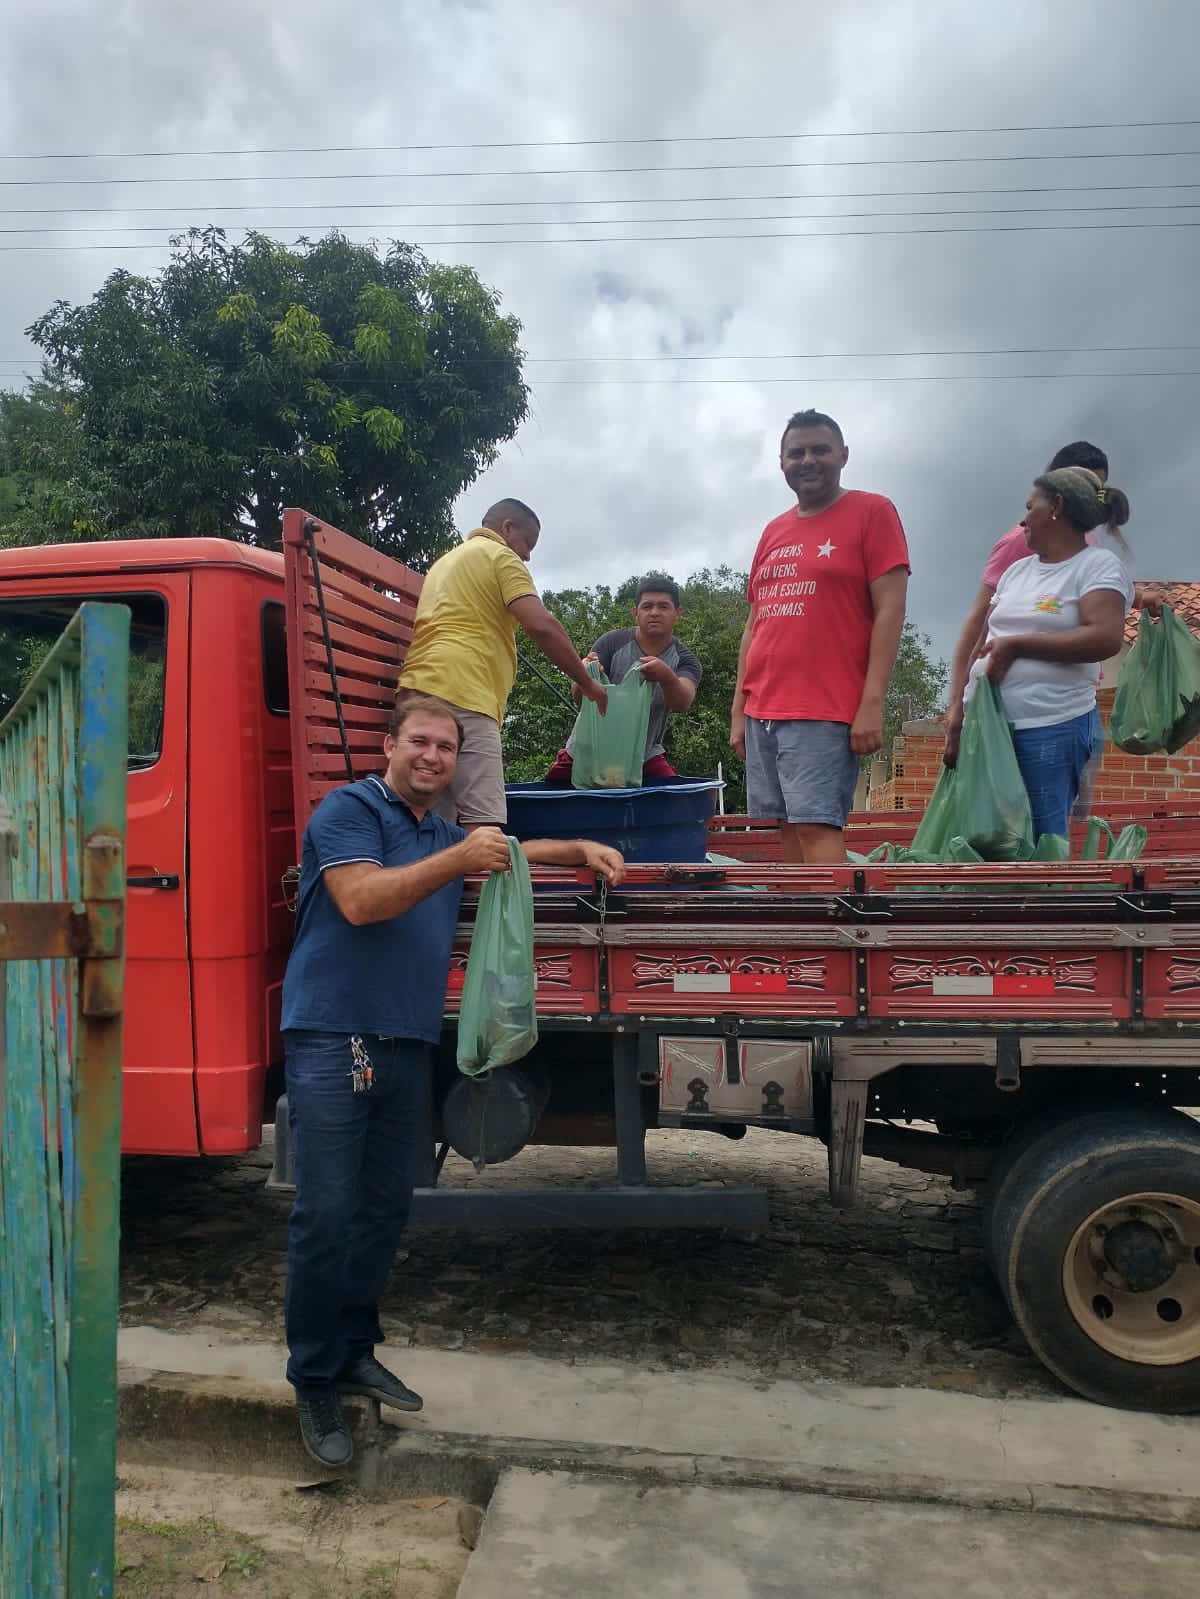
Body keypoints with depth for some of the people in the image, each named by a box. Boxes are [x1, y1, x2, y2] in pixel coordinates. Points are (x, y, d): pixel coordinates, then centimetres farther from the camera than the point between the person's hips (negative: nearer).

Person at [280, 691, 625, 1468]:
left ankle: (355, 1351, 27)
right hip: (334, 1037, -7)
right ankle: (314, 1383, 8)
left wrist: (581, 850, 23)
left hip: (407, 1045, 8)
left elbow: (508, 850, 37)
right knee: (326, 1213, -6)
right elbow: (360, 900, -20)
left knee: (385, 1208, 12)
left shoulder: (446, 832, 20)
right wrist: (458, 860, -23)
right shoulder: (349, 809, -5)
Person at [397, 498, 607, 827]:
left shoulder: (446, 562, 31)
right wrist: (585, 681, 1)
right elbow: (541, 626, -8)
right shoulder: (500, 556, 4)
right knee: (484, 825, -16)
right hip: (461, 696, -9)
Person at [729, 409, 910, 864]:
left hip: (825, 711, -6)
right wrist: (739, 709, 14)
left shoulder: (873, 512, 0)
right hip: (763, 710, 7)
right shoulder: (774, 532, 18)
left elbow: (890, 610, -8)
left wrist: (872, 702, -16)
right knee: (790, 827, 8)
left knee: (816, 826, -12)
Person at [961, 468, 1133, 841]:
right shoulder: (1017, 570, 20)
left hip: (1051, 728, -6)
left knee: (1041, 845, -5)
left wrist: (1015, 645, -12)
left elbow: (1106, 639, -16)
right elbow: (981, 639, 20)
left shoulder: (1099, 565, 0)